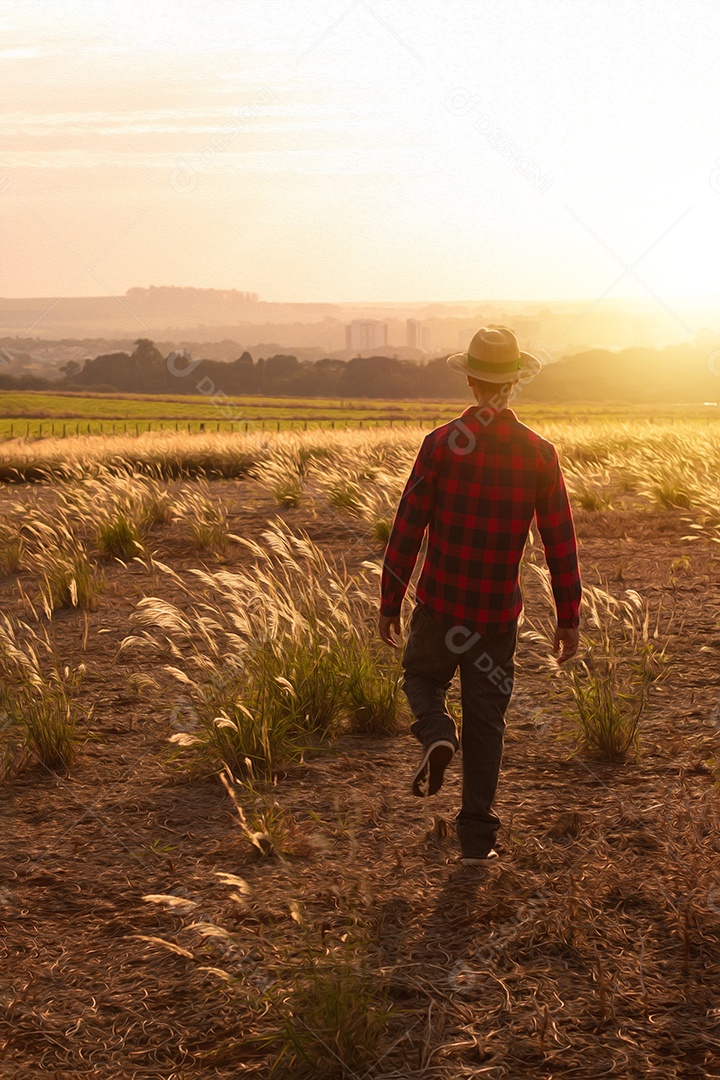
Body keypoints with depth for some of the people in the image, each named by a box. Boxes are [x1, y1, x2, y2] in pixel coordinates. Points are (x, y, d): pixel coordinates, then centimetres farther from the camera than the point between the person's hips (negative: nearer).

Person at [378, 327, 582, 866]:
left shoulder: (441, 444, -10)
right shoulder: (540, 454, -5)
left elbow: (407, 529, -9)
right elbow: (561, 543, -2)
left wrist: (389, 603, 1)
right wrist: (569, 618, 7)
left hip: (440, 604, -1)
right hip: (499, 613, 1)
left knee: (422, 678, 25)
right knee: (485, 721, 11)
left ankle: (437, 737, -6)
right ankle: (477, 837, 13)